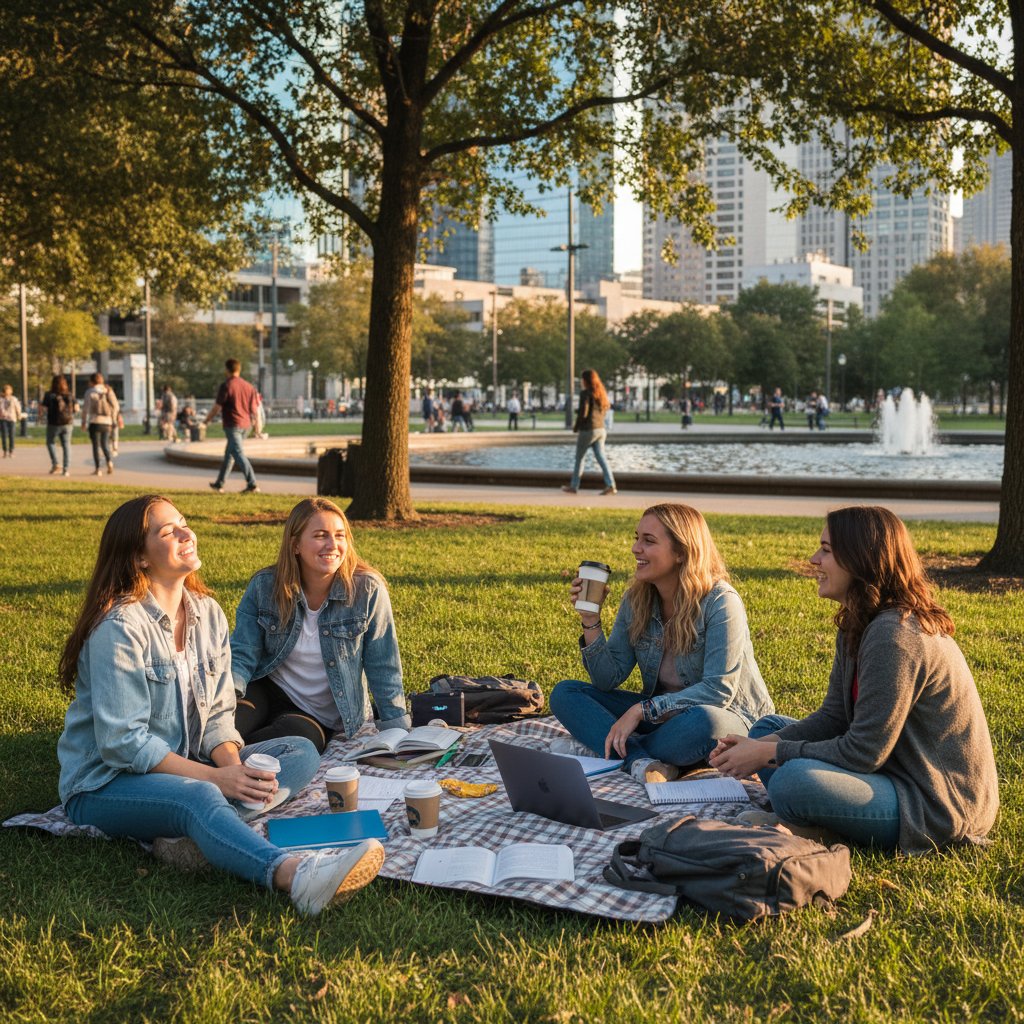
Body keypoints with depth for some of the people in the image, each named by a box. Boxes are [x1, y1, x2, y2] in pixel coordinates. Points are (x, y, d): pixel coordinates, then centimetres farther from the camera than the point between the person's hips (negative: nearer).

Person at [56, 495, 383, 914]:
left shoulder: (208, 614, 5)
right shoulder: (120, 627, -17)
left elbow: (218, 715, 6)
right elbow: (122, 742, -21)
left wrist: (237, 768, -15)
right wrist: (216, 778, -25)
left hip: (185, 767, 8)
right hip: (107, 784, -8)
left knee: (301, 752, -5)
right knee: (198, 797, -38)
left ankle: (191, 837, -31)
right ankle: (296, 875, -66)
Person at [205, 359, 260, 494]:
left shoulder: (226, 386, -11)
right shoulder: (248, 386, 8)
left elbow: (217, 407, -10)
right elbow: (253, 409, 10)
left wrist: (207, 419, 5)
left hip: (232, 424, -7)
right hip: (245, 424, 7)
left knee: (239, 454, -9)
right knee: (229, 454, 17)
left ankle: (252, 484, -19)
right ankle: (219, 484, 25)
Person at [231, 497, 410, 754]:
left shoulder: (367, 591, -13)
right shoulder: (264, 586, -8)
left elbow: (383, 671, -8)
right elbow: (242, 655, -7)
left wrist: (399, 734, -10)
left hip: (324, 719, 0)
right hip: (266, 692, 0)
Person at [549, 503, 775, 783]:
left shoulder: (719, 603, -19)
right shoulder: (637, 600, -1)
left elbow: (718, 690, -26)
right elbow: (608, 680, -1)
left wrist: (641, 710, -29)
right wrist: (590, 622, -15)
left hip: (726, 716, -6)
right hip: (661, 714, 6)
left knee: (702, 722, -41)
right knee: (565, 693, -9)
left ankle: (602, 750, -20)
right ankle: (642, 762, -31)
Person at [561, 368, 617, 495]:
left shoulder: (585, 393, -12)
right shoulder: (600, 393, 12)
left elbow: (583, 413, -19)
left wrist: (576, 428, -4)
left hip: (588, 430, -7)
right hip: (601, 429, 7)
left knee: (579, 458, 6)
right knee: (601, 457, 4)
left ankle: (573, 486, 15)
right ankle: (610, 485, -8)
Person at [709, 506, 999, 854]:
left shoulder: (894, 636, -24)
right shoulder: (856, 627, 8)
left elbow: (864, 753, -23)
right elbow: (833, 718, 9)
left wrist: (768, 753, -16)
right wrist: (761, 745, -5)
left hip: (940, 805, -11)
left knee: (794, 780, -32)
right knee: (769, 727, 13)